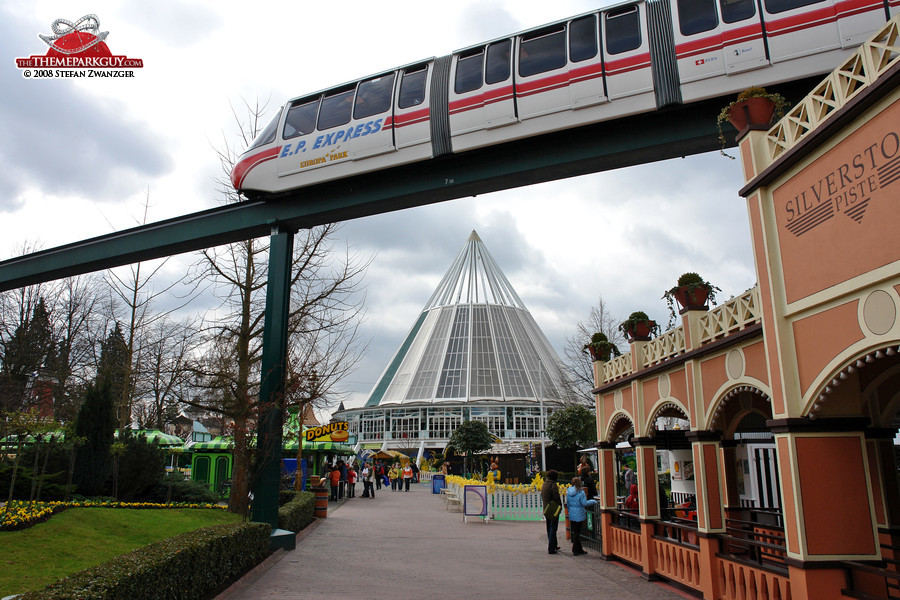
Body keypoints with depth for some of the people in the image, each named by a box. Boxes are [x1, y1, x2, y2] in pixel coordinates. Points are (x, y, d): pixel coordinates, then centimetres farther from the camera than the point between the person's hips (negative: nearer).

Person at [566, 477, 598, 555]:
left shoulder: (568, 492, 5)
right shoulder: (580, 492, -14)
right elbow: (584, 503, -15)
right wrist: (593, 501, -1)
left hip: (571, 515, 6)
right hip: (579, 515, -6)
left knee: (575, 532, 12)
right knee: (577, 532, 2)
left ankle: (579, 549, 21)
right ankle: (575, 550, 7)